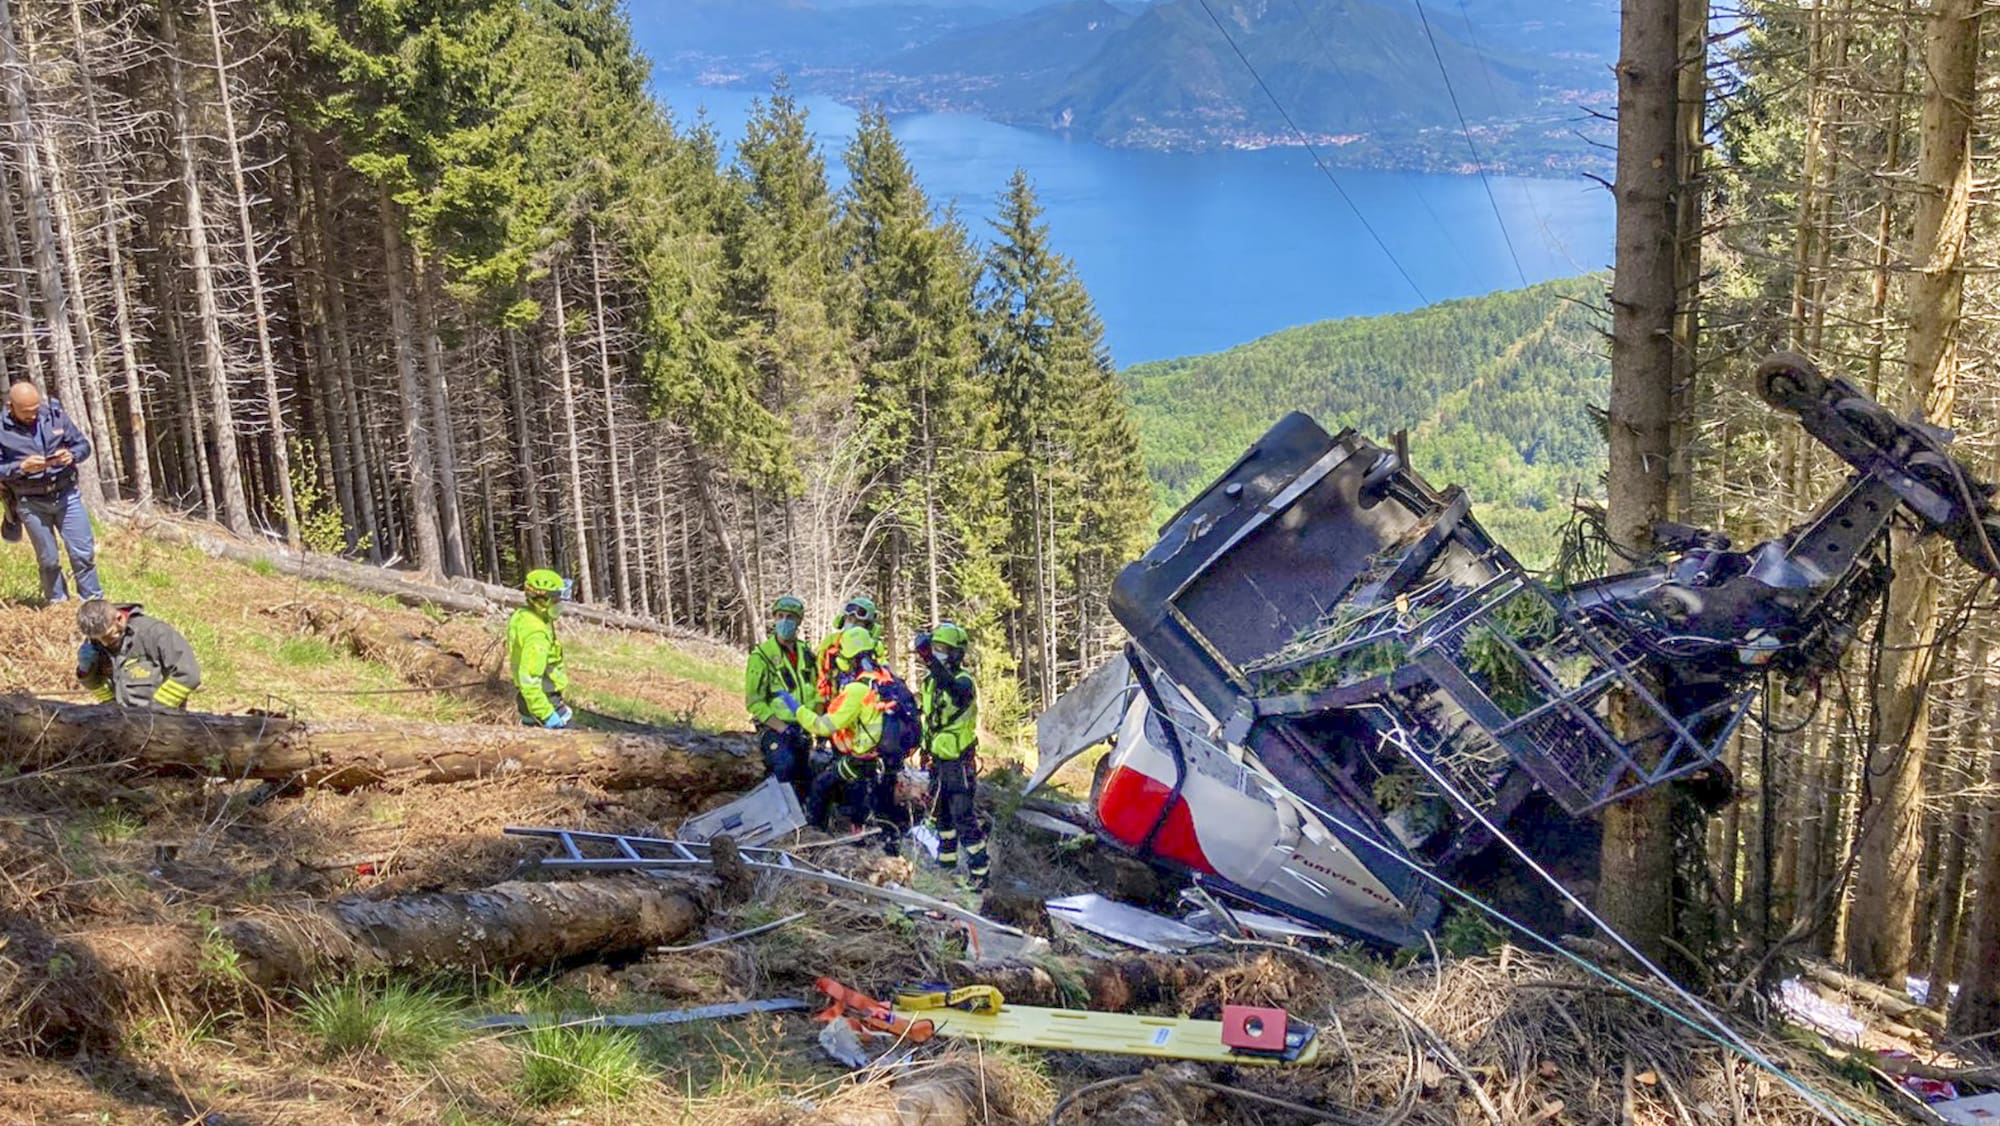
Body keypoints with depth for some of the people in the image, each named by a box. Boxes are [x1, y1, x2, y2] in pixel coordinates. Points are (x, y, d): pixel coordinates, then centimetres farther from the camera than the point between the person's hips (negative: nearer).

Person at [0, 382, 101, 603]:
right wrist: (22, 467, -22)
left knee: (84, 553, 2)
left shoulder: (55, 415, -2)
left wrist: (71, 455, -15)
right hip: (31, 503, -1)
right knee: (48, 560, 8)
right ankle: (58, 604, 23)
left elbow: (83, 445, 7)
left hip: (66, 495, 2)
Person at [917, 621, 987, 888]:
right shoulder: (930, 679, 7)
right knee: (942, 814, 21)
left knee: (964, 818, -10)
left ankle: (980, 873, -6)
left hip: (959, 762, -8)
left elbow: (954, 690, -45)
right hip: (938, 759, 8)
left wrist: (928, 657, -55)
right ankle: (946, 859, 37)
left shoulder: (964, 680, -19)